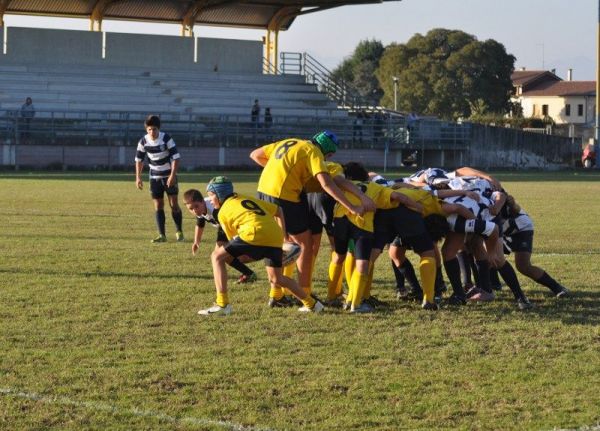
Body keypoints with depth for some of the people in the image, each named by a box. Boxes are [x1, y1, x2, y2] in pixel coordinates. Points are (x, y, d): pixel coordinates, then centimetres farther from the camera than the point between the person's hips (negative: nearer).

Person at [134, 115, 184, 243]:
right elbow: (139, 159, 5)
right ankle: (162, 235, 5)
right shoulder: (143, 141, -7)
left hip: (169, 176, -3)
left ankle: (179, 231, 12)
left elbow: (176, 157, -17)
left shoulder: (166, 138, -18)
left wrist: (173, 175, -24)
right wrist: (138, 177, 0)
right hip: (155, 177, 3)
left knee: (173, 204, -4)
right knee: (158, 205, 1)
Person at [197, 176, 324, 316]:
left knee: (217, 257, 7)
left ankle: (222, 304, -4)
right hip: (276, 237, 6)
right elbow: (278, 210, 34)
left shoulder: (223, 212, 17)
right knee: (276, 279, 24)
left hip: (255, 234, -6)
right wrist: (282, 236, 34)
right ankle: (311, 304, 25)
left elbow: (234, 241, 19)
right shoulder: (248, 199, 33)